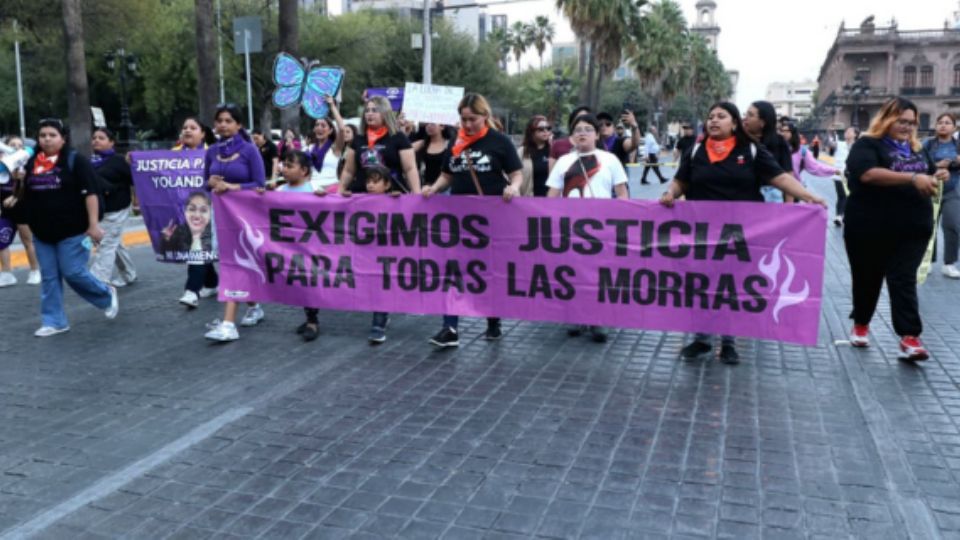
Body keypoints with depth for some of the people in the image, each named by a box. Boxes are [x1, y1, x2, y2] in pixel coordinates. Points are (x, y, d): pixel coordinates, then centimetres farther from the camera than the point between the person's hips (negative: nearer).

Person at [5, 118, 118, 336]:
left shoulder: (75, 160, -7)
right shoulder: (31, 163, 9)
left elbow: (90, 193, -12)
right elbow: (23, 195, 21)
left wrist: (93, 224, -18)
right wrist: (19, 182, 0)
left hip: (71, 231, -6)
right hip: (42, 233, 6)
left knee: (73, 273, -4)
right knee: (49, 278, 8)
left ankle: (107, 294, 21)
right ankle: (54, 321, 16)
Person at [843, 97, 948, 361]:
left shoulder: (916, 149, 16)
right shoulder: (867, 145, -6)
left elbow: (926, 176, 28)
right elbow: (868, 173, -25)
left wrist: (936, 177, 2)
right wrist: (912, 177, -31)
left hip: (913, 229, 4)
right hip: (871, 229, -4)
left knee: (904, 281, -3)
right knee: (867, 278, 11)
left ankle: (909, 338, -9)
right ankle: (860, 324, 30)